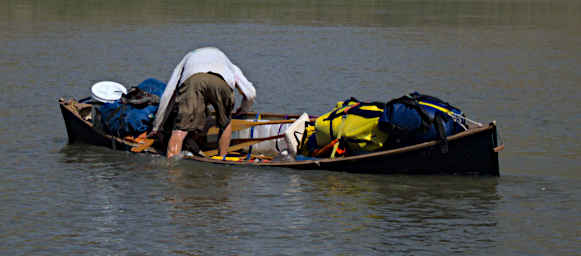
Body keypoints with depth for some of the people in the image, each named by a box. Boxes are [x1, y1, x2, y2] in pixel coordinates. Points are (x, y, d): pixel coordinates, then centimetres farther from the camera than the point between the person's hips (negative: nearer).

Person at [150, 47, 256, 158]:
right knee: (225, 124, 27)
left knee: (180, 129, -3)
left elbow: (167, 96, 40)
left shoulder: (187, 58, 46)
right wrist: (242, 111, 60)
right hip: (222, 82, 1)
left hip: (192, 79, -1)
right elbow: (250, 93, 38)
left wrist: (156, 127, 46)